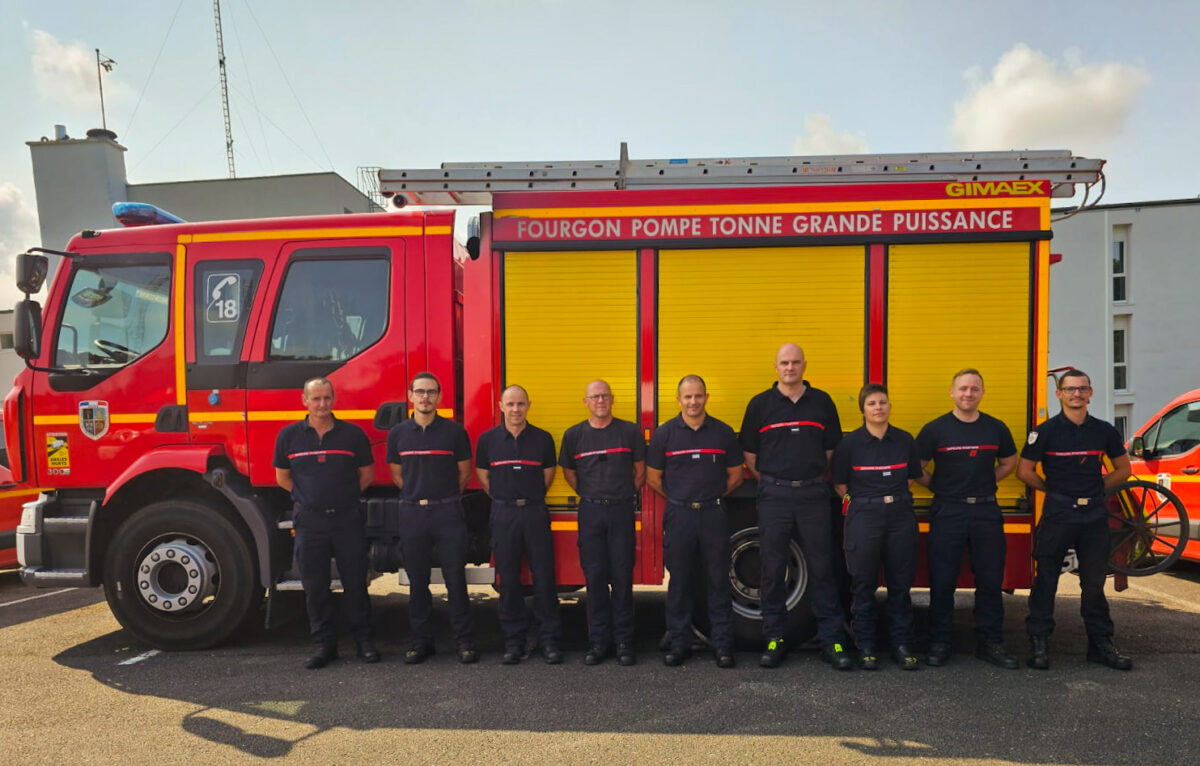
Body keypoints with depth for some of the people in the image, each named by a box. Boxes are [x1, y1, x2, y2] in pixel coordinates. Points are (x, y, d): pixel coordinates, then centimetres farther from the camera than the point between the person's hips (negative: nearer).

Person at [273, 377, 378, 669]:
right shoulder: (289, 435, 3)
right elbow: (282, 477, 12)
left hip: (347, 519, -1)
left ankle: (363, 640, 16)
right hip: (309, 521, 1)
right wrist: (310, 497, 8)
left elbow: (366, 474, 9)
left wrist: (344, 497, 6)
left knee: (355, 582, 5)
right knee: (315, 587, 7)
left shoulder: (352, 433, 1)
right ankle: (324, 644, 19)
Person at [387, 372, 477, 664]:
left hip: (448, 512, -2)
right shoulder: (398, 433, 6)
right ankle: (421, 640, 19)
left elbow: (464, 472, 9)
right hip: (412, 513, 2)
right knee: (417, 581, 8)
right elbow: (397, 474, 16)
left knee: (456, 579, 0)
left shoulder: (454, 431, 0)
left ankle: (463, 640, 9)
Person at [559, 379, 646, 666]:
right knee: (595, 577, 3)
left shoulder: (630, 431, 2)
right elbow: (569, 473, 16)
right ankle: (598, 641, 12)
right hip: (590, 511, 1)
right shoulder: (574, 435, 5)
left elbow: (640, 471, 10)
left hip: (622, 510, -1)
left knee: (622, 576, 1)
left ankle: (624, 642, 10)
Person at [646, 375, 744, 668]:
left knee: (718, 581, 4)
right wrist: (680, 499, 7)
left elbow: (735, 476, 11)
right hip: (678, 515, 0)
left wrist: (711, 497, 7)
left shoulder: (723, 432, 4)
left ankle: (722, 643, 14)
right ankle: (679, 642, 17)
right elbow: (653, 478, 7)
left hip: (713, 515, 0)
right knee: (678, 582, 6)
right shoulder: (665, 433, 2)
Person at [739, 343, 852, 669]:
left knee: (822, 568, 3)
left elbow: (832, 449, 12)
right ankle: (774, 639, 15)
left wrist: (812, 478, 7)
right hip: (774, 495, 0)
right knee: (773, 569, 5)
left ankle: (832, 640, 12)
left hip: (813, 494, 1)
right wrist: (771, 482, 6)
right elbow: (749, 454, 7)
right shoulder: (760, 404, 4)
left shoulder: (822, 402, 7)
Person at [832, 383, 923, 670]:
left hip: (900, 515, 2)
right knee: (864, 585, 3)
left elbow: (911, 477, 16)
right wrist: (862, 502, 3)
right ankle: (865, 647, 14)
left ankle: (902, 644, 18)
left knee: (900, 584, 7)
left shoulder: (905, 440, 5)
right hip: (863, 517, -2)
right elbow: (839, 485, 4)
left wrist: (893, 496, 7)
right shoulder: (850, 442, -3)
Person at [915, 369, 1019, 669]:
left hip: (986, 512, 3)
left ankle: (991, 643, 19)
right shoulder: (935, 429, -2)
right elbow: (917, 469, 5)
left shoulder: (996, 428, 7)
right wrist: (941, 487, 2)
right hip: (947, 512, -2)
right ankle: (939, 643, 12)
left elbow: (1008, 462, 21)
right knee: (942, 581, 2)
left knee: (990, 580, 6)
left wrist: (984, 484, 10)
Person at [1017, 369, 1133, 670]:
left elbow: (1123, 469, 18)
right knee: (1046, 580, 1)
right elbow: (1025, 471, 0)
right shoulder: (1046, 431, -4)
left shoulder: (1104, 430, 6)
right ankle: (1038, 642, 10)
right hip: (1057, 514, -3)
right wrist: (1054, 488, 5)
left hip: (1095, 515, 3)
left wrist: (1097, 487, 9)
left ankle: (1101, 644, 21)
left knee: (1094, 583, 11)